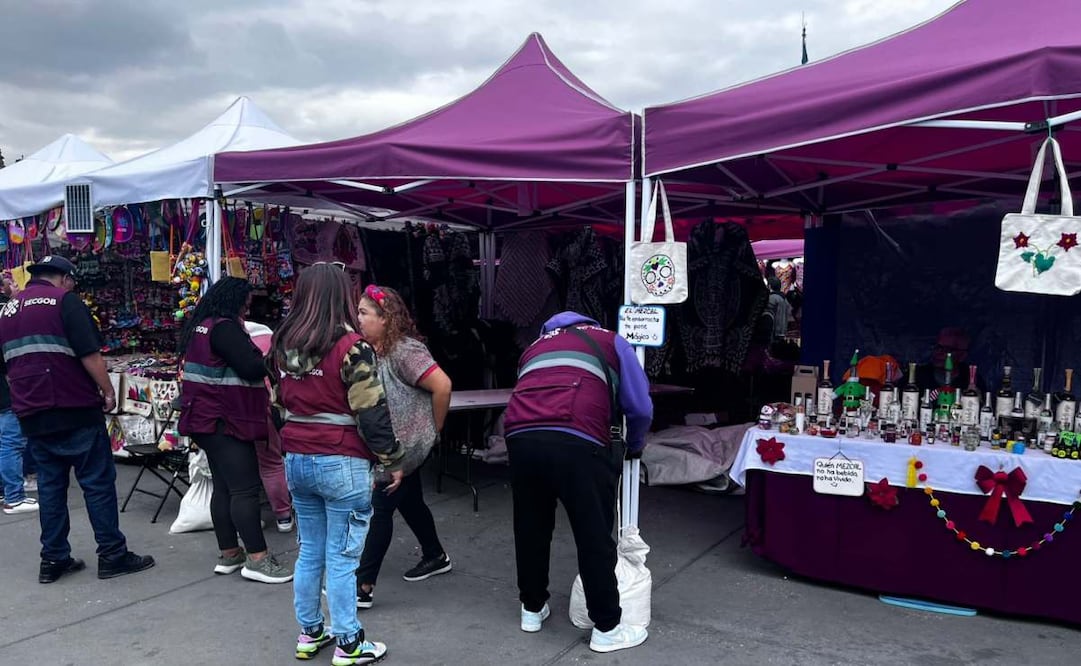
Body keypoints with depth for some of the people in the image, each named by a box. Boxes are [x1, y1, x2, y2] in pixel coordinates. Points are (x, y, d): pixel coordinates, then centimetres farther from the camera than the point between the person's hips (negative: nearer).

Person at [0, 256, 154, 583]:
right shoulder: (65, 301, -7)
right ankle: (112, 555, 1)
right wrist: (108, 391, -6)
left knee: (50, 483, 12)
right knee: (98, 481, -1)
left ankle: (53, 559, 15)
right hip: (74, 410, -7)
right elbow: (90, 354, -15)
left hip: (32, 414, 7)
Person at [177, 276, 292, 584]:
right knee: (246, 488, -9)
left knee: (224, 486, 13)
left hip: (208, 419, 11)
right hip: (225, 421, -11)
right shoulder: (224, 328, -17)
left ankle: (229, 554, 19)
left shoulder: (201, 326, 15)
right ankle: (257, 559, -7)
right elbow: (252, 368, -20)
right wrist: (267, 361, -1)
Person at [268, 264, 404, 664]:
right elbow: (371, 413, -14)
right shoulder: (350, 346, -15)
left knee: (310, 552, 18)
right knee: (341, 558, 2)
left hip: (296, 461, 7)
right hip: (342, 465, -6)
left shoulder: (282, 345, 6)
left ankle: (309, 633, 29)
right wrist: (393, 460, -4)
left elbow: (277, 405, 15)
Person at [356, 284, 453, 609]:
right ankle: (436, 557, 39)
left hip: (406, 446, -9)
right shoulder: (375, 351, 5)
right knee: (409, 502, 20)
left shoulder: (405, 350, -20)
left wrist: (434, 429, -13)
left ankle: (363, 586, -1)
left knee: (380, 508, -7)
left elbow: (442, 386, -24)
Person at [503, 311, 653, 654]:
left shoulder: (535, 346, 36)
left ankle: (532, 608, 37)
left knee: (530, 528, 21)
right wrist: (634, 445, 34)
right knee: (594, 536, 7)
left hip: (521, 437, 5)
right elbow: (640, 407, 17)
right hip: (575, 441, -4)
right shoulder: (611, 341, 24)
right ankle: (607, 628, 17)